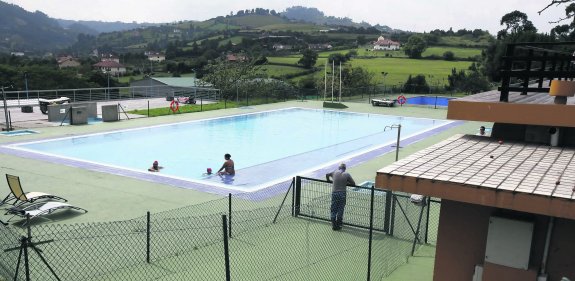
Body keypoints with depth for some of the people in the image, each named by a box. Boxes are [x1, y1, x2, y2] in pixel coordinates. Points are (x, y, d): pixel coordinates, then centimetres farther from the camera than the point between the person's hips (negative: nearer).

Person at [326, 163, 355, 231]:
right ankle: (338, 225, 14)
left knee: (333, 210, 9)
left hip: (334, 193, 1)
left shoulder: (335, 172, 4)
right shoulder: (347, 174, -1)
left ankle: (333, 225, 12)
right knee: (340, 210, 9)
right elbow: (353, 183, 1)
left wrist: (329, 181, 34)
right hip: (342, 194, -1)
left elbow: (327, 175, 18)